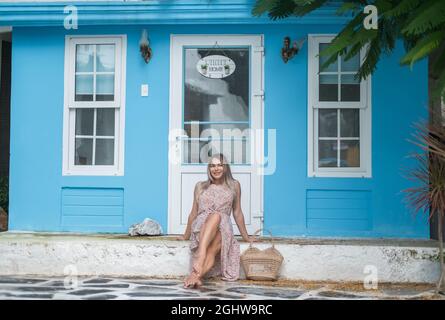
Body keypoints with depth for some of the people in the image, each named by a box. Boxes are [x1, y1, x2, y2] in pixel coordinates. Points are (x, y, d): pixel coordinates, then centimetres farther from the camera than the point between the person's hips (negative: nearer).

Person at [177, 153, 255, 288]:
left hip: (223, 229, 1)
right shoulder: (200, 186, 17)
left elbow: (237, 213, 19)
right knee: (215, 215, -38)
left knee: (212, 249, -37)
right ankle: (201, 256, -58)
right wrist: (186, 235, 26)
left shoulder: (234, 185, 16)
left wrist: (246, 236, 20)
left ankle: (196, 274, -57)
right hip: (200, 227, -1)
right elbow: (194, 213, 22)